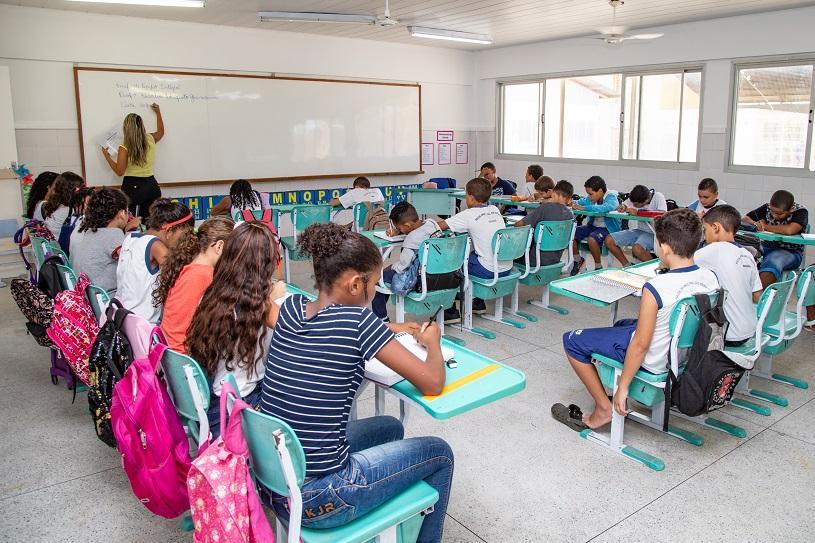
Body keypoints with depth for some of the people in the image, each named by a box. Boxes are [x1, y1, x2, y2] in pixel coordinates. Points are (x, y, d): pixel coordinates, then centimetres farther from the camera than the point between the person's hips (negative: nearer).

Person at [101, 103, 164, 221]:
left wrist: (107, 156, 4)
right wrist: (158, 113, 38)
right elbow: (161, 132, 27)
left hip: (132, 187, -4)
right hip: (151, 185, 5)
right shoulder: (150, 140, 3)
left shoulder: (124, 147, -10)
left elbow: (119, 171, -7)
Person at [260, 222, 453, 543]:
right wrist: (432, 341, 4)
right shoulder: (357, 321, -21)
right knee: (439, 453, 12)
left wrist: (388, 331, 14)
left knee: (390, 428, 27)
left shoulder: (291, 307, -1)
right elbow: (433, 383, -15)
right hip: (315, 500, -7)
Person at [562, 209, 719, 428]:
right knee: (622, 324, 35)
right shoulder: (711, 278, -11)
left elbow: (641, 345, -25)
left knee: (572, 340, 4)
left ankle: (604, 408, 8)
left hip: (654, 361, -8)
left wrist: (623, 387, -14)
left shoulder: (656, 288, -31)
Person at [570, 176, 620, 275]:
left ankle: (598, 267, -11)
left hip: (608, 228, -7)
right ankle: (578, 260, 16)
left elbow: (607, 207, -39)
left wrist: (584, 208, -38)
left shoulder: (611, 197, -17)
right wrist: (573, 204, -10)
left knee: (592, 238, -34)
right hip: (593, 225, 7)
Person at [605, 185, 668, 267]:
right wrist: (623, 207, -12)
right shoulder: (635, 198, 0)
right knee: (609, 240, -9)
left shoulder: (658, 197, -16)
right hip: (638, 230, 7)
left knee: (637, 249, -36)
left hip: (653, 233, -7)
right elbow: (624, 205, 14)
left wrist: (638, 213, -29)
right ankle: (627, 265, 7)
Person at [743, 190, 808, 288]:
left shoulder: (801, 212, -11)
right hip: (765, 248, 4)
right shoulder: (768, 208, 2)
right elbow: (745, 219, 5)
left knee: (773, 260, -38)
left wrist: (765, 226, -15)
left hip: (790, 253, -4)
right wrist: (755, 224, -18)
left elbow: (789, 230, -29)